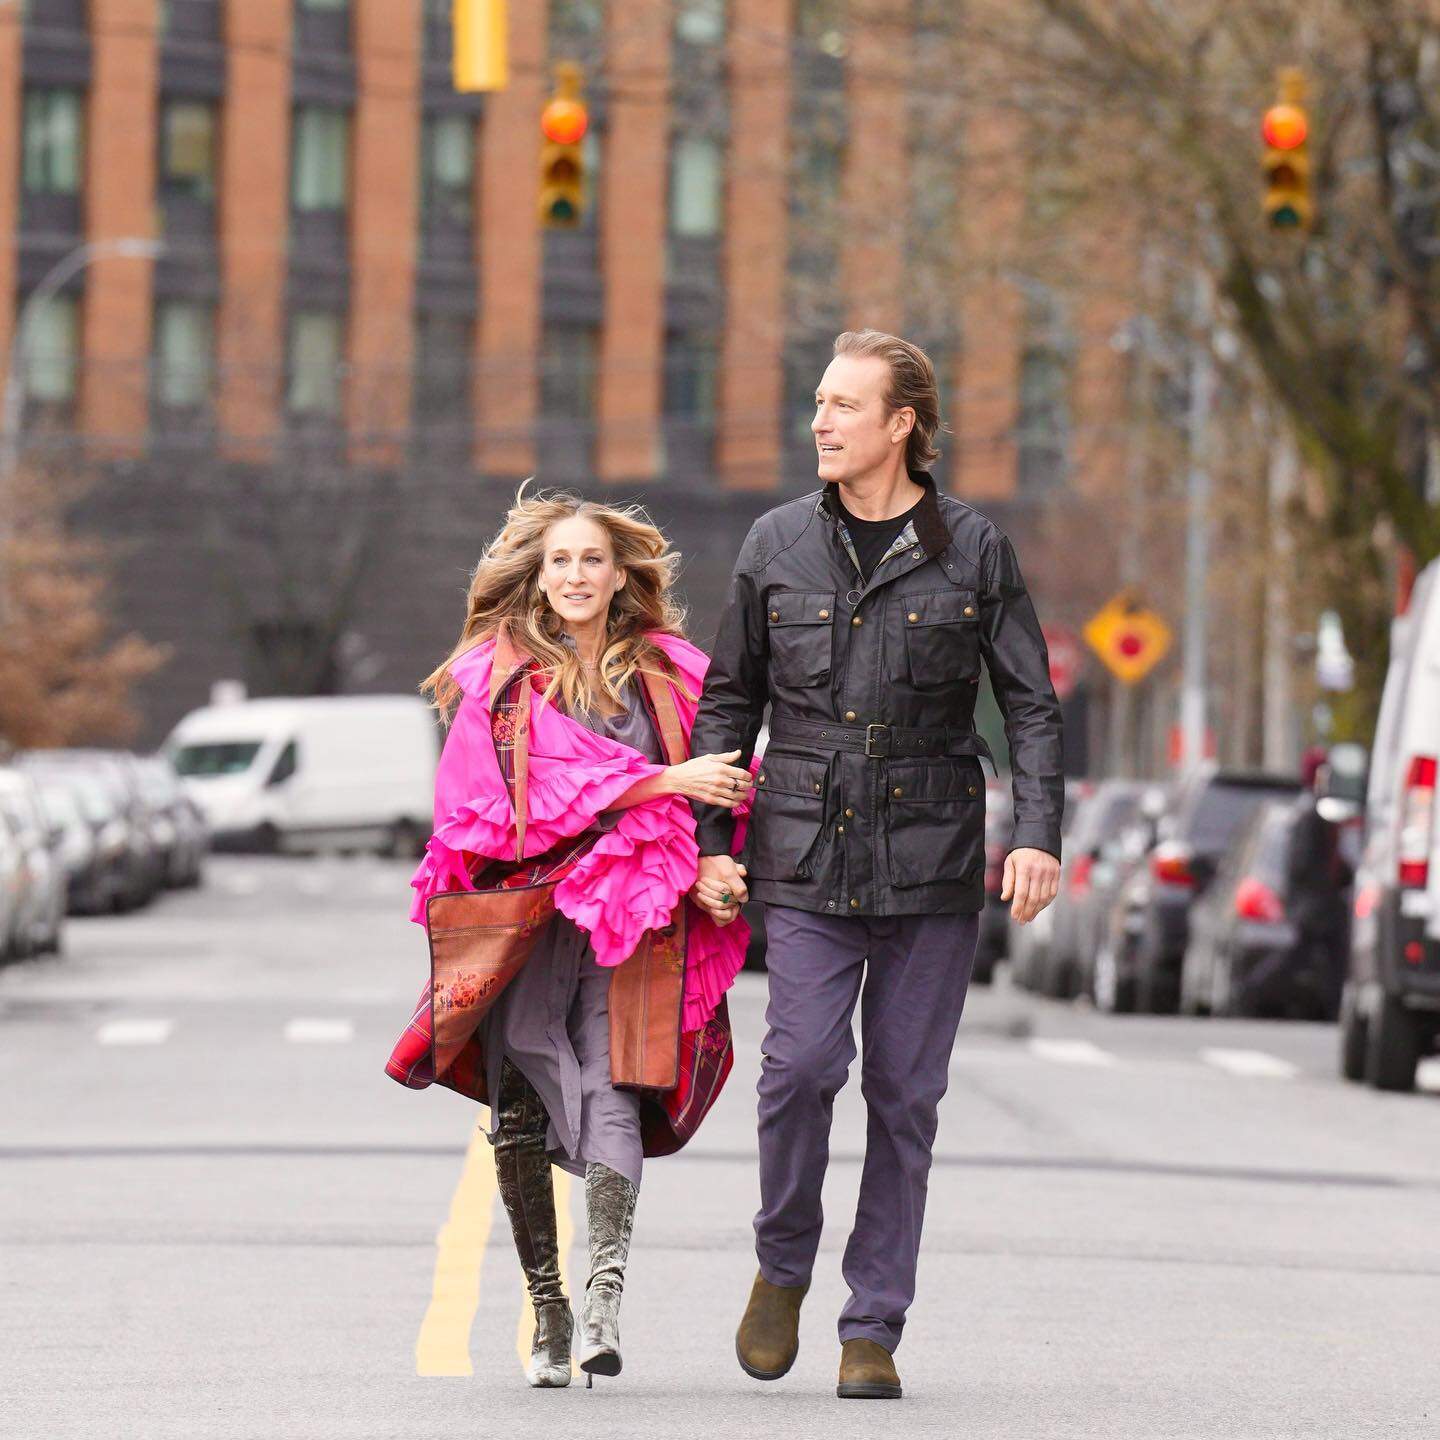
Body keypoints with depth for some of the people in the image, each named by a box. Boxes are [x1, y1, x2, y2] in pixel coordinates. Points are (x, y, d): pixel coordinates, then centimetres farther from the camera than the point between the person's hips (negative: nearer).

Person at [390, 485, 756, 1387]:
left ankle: (607, 1291, -26)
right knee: (519, 1109, 0)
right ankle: (547, 1309, 10)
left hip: (626, 914, 0)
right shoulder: (500, 677, 5)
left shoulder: (668, 673, 11)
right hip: (522, 909, 0)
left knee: (610, 1085, -17)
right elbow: (541, 787, -7)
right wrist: (665, 781, -13)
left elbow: (720, 784, 15)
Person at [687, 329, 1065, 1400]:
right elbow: (729, 701, 14)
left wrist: (1039, 836, -8)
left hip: (932, 860, 0)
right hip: (808, 859, 0)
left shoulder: (973, 550, 3)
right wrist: (712, 840, 7)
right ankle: (783, 1268, 10)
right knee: (805, 1059, -15)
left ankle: (874, 1331, 9)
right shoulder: (777, 546, 7)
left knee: (905, 1092, 1)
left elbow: (1032, 704, 5)